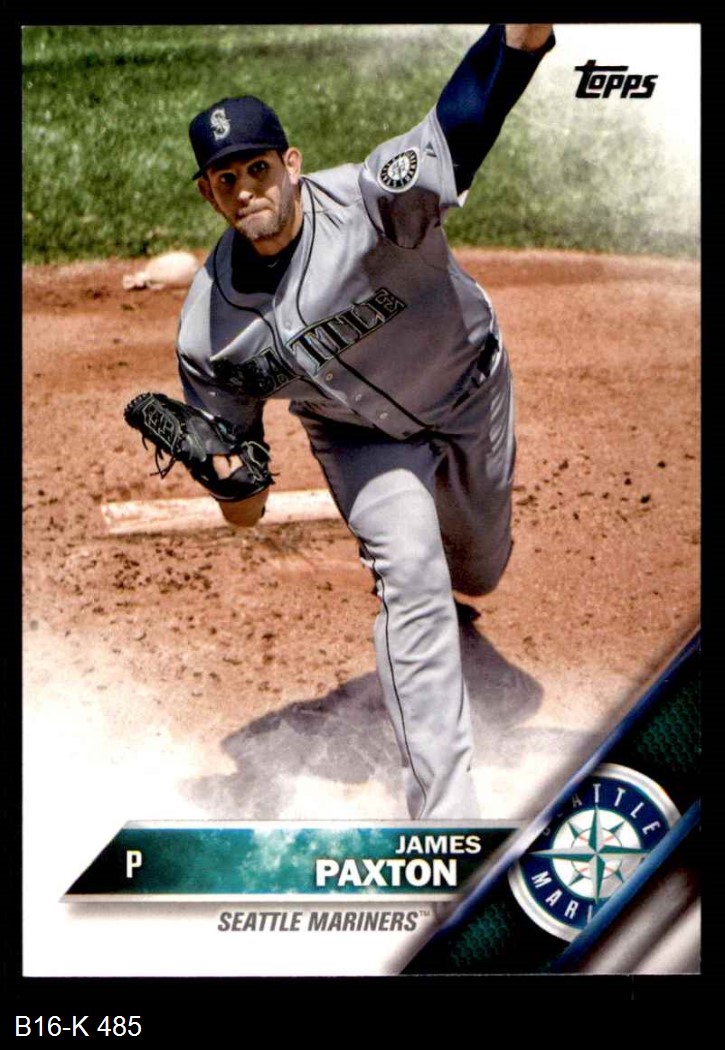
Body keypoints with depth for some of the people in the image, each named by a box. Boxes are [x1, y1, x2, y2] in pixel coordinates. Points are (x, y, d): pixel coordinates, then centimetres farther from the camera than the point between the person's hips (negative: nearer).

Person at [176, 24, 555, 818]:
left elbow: (458, 129, -48)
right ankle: (442, 811, -13)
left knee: (476, 572, 18)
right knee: (410, 574, -19)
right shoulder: (210, 318, -20)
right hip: (363, 436, 0)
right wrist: (234, 479, -30)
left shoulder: (368, 201, -32)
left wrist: (521, 39, -66)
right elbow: (226, 417, -7)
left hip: (470, 395, 0)